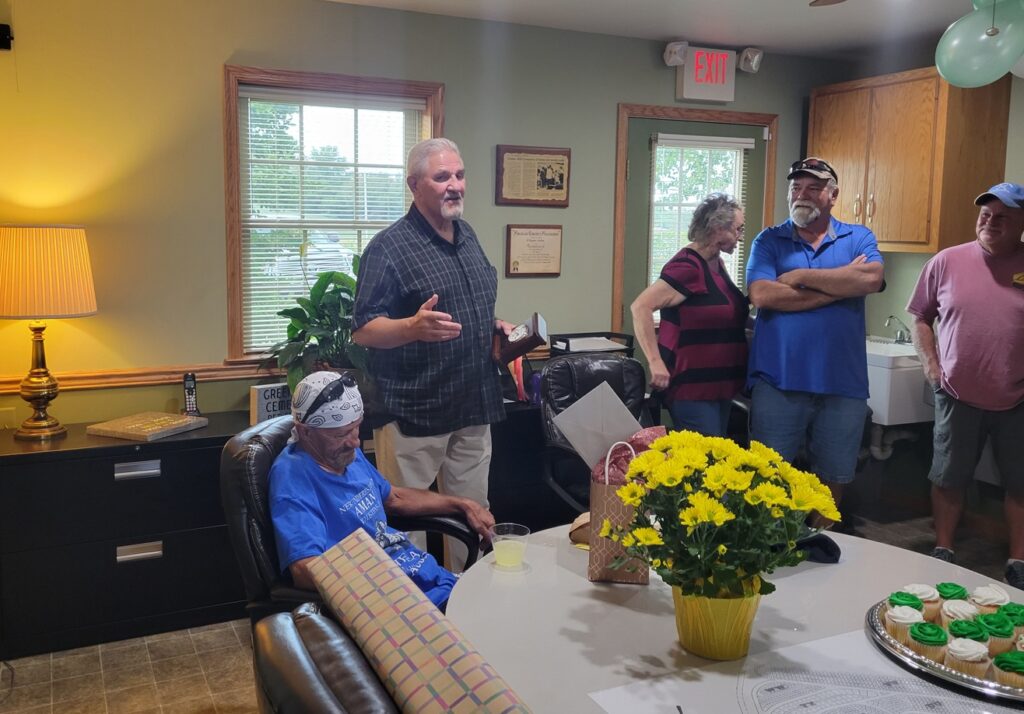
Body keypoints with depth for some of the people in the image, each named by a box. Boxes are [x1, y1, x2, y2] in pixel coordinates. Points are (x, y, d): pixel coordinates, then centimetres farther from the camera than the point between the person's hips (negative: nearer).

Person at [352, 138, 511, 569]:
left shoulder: (468, 236, 11)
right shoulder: (389, 247, -13)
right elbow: (363, 331, -17)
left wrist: (496, 327, 5)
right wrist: (414, 327, -35)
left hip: (473, 407, 7)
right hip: (414, 413, -7)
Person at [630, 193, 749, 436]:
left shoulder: (716, 263, 12)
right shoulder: (688, 266, -17)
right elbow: (640, 307, -24)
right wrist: (656, 363, -28)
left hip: (720, 385, 10)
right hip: (692, 387, -10)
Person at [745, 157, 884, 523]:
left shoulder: (859, 238, 8)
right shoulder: (769, 240, 6)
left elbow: (871, 279, -14)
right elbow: (762, 295, -13)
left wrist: (801, 276, -9)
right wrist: (840, 286, -9)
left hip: (842, 383, 2)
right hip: (778, 380, -1)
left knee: (832, 477, 14)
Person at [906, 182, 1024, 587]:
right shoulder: (948, 261, -2)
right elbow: (921, 318, 7)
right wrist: (931, 365, -2)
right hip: (958, 395, 0)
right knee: (949, 477, 11)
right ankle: (942, 551, 27)